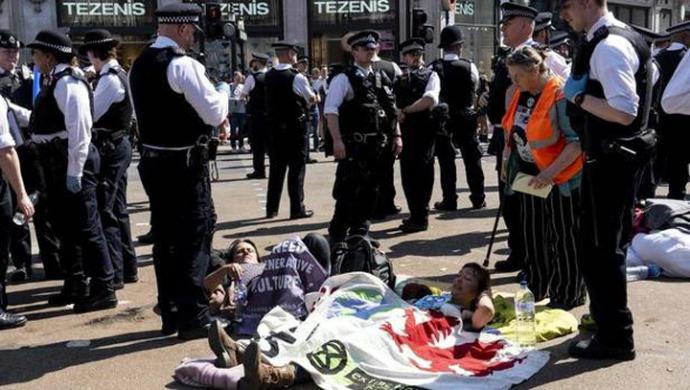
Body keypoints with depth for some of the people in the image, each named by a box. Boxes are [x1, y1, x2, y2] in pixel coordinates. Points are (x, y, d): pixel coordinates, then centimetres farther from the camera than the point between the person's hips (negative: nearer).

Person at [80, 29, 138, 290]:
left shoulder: (109, 79, -17)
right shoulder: (118, 74, 13)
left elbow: (90, 114, -17)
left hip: (109, 148, -10)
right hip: (118, 146, 10)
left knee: (103, 211, -5)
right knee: (117, 209, 15)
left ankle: (112, 274, 0)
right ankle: (127, 268, 22)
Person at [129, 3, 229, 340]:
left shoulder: (139, 65, 10)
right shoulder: (183, 64, -16)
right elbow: (214, 113, -17)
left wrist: (214, 122, 16)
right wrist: (222, 96, 5)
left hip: (152, 160, 8)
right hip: (185, 163, -8)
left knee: (165, 236, 13)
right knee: (196, 234, 0)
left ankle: (169, 314, 22)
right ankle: (192, 316, 2)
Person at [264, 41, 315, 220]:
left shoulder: (268, 76, 3)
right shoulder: (297, 78, -13)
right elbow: (312, 99, -1)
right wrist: (313, 98, 21)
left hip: (274, 127, 5)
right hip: (295, 128, -5)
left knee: (276, 168, 11)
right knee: (296, 169, 1)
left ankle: (271, 209, 15)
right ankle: (297, 209, 2)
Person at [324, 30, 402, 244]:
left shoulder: (381, 78, 16)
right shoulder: (344, 78, -5)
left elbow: (392, 110, 19)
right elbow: (331, 110, -13)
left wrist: (396, 136, 10)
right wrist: (337, 140, -21)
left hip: (379, 145, 7)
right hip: (354, 144, -7)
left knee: (370, 190, 12)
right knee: (349, 191, -6)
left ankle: (360, 232, 25)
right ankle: (337, 235, 4)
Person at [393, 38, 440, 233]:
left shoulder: (431, 76, 2)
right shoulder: (399, 79, 15)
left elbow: (429, 99, -16)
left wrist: (405, 111, -14)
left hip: (423, 129, -4)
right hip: (404, 130, 5)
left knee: (422, 172, -2)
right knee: (408, 173, 8)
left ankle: (420, 218, 4)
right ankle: (415, 215, 19)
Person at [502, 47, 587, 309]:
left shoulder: (560, 95, -20)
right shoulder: (521, 94, 4)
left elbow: (577, 140, -23)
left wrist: (551, 172, -30)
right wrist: (507, 161, 11)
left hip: (561, 178, -8)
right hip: (530, 176, 8)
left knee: (564, 237, 3)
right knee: (533, 235, 16)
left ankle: (567, 295, 16)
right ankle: (536, 289, 30)